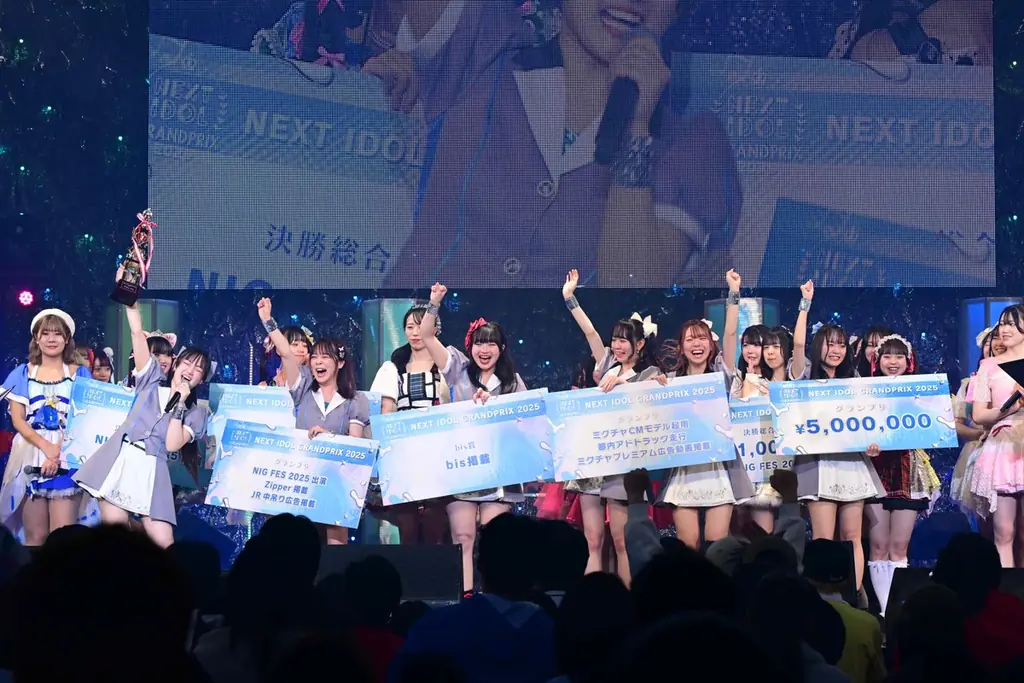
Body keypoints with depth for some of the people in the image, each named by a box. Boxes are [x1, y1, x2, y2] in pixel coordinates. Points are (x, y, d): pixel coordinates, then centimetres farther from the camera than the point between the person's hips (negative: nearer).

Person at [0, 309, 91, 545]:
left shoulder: (80, 374, 7)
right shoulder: (23, 374, 9)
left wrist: (60, 451, -14)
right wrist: (46, 447, -14)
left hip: (69, 457, -1)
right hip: (31, 454, 1)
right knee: (35, 536, -1)